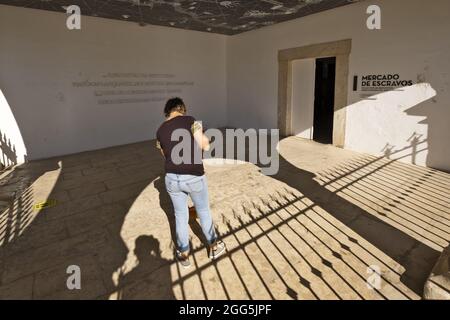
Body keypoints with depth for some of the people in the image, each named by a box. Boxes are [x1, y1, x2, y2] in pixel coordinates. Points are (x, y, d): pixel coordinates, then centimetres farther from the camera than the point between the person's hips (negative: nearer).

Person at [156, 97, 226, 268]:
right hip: (194, 177, -3)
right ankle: (214, 246, 37)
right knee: (204, 212, 18)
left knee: (180, 215, 20)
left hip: (172, 178, 4)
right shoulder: (190, 120, -10)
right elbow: (205, 146, -14)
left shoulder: (160, 131, 5)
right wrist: (205, 139, 8)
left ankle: (183, 254, 33)